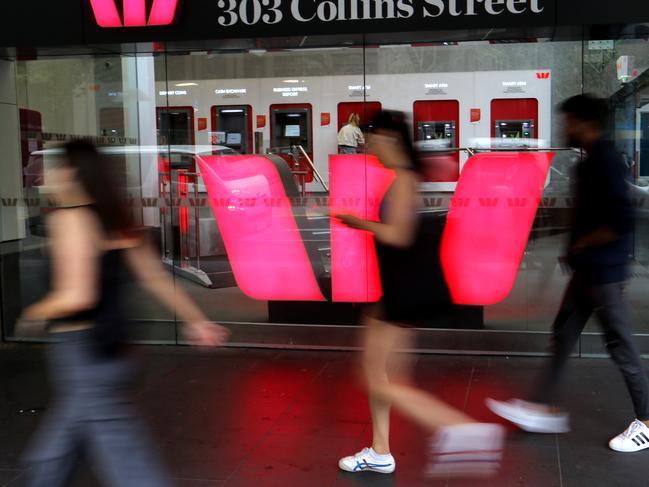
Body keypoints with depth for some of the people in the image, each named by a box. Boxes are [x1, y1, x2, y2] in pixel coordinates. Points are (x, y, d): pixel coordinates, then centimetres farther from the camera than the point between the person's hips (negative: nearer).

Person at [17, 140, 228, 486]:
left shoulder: (70, 219, -15)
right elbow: (158, 279, 14)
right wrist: (196, 321, 21)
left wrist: (34, 315, -5)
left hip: (84, 358, -9)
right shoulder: (115, 221, 10)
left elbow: (77, 297, -23)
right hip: (111, 352, 9)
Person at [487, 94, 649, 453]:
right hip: (586, 271, 10)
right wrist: (577, 250, 11)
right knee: (563, 335, 13)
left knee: (620, 346, 2)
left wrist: (582, 244, -16)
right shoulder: (590, 161, 10)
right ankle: (542, 408, 22)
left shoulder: (607, 162, -20)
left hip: (604, 272, -10)